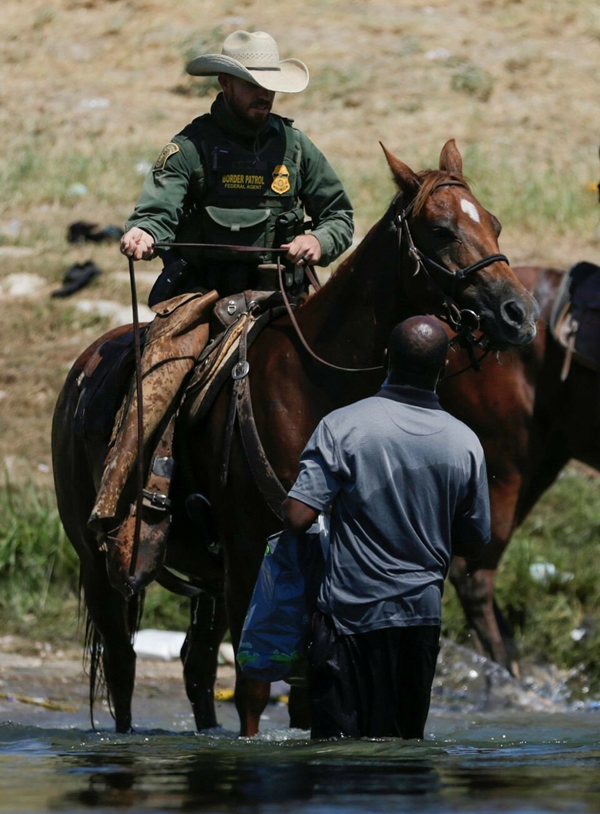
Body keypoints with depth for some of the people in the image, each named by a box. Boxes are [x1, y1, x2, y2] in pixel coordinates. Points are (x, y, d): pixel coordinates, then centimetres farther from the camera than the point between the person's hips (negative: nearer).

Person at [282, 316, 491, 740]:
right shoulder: (465, 443, -2)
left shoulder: (343, 426, -12)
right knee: (404, 740, 11)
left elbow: (297, 517, -16)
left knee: (338, 745, 0)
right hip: (421, 616, 3)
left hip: (351, 613, -3)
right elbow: (474, 542, 7)